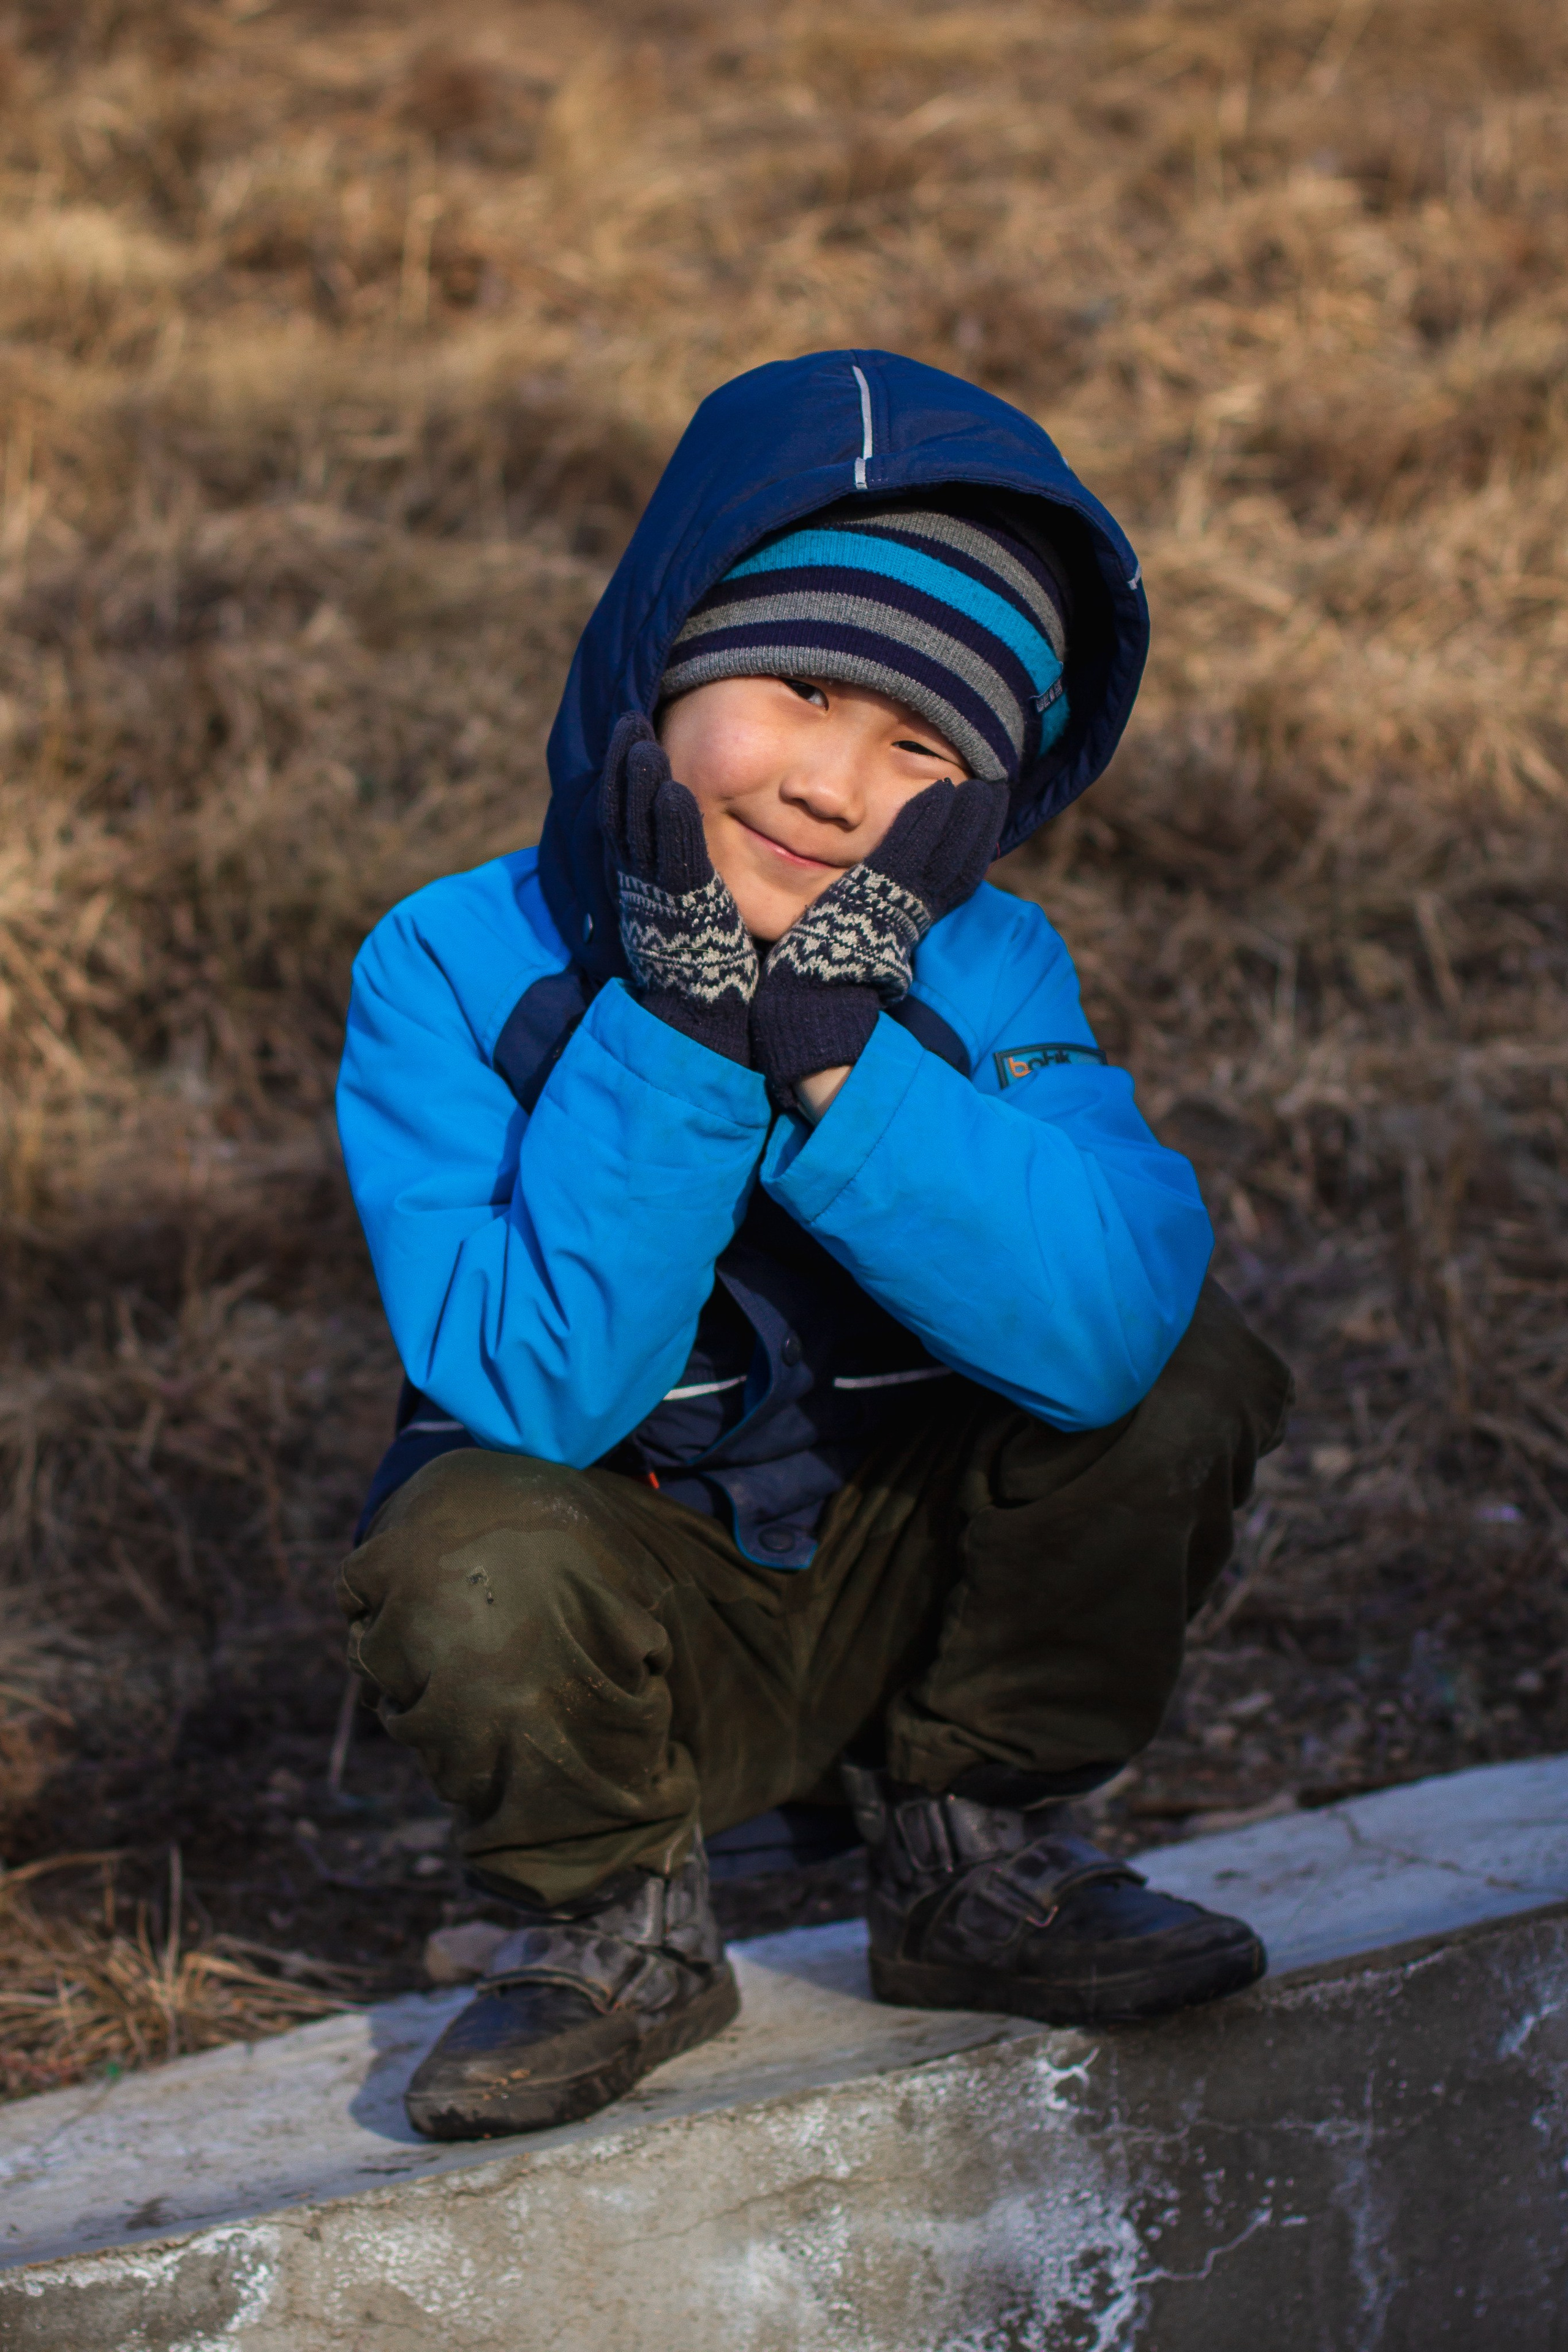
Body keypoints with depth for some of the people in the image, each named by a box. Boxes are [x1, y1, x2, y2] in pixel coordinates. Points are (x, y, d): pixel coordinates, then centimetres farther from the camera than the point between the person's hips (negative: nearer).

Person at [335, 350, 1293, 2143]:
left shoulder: (985, 970, -12)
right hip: (638, 1622, -2)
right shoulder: (455, 966, -18)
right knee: (473, 1569, -35)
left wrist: (830, 1052, -37)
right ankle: (617, 1931, 0)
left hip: (913, 1576, 3)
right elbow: (542, 1389, -28)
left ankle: (975, 1863, 3)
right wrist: (676, 1023, -34)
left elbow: (1107, 1330, -31)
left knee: (1177, 1373, -20)